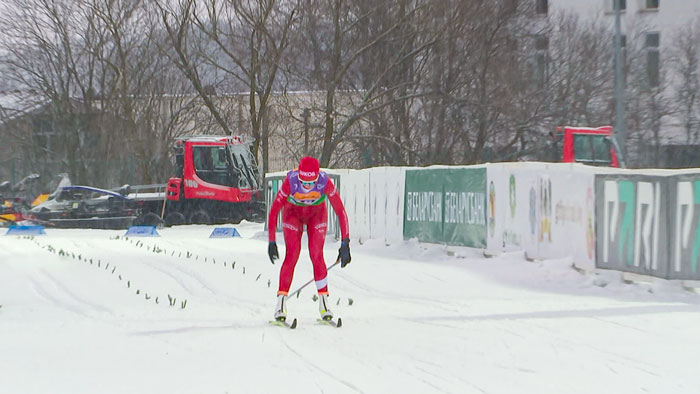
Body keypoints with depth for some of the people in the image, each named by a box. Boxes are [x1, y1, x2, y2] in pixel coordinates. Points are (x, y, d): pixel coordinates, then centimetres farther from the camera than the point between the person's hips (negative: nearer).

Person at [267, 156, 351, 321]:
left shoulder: (325, 182, -35)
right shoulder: (290, 181, -36)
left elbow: (340, 211, -28)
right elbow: (274, 210, -25)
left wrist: (345, 243, -32)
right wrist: (271, 242, -25)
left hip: (317, 213, 0)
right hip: (293, 213, 0)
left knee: (316, 255, -13)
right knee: (292, 255, -14)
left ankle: (323, 302, -3)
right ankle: (281, 303, -9)